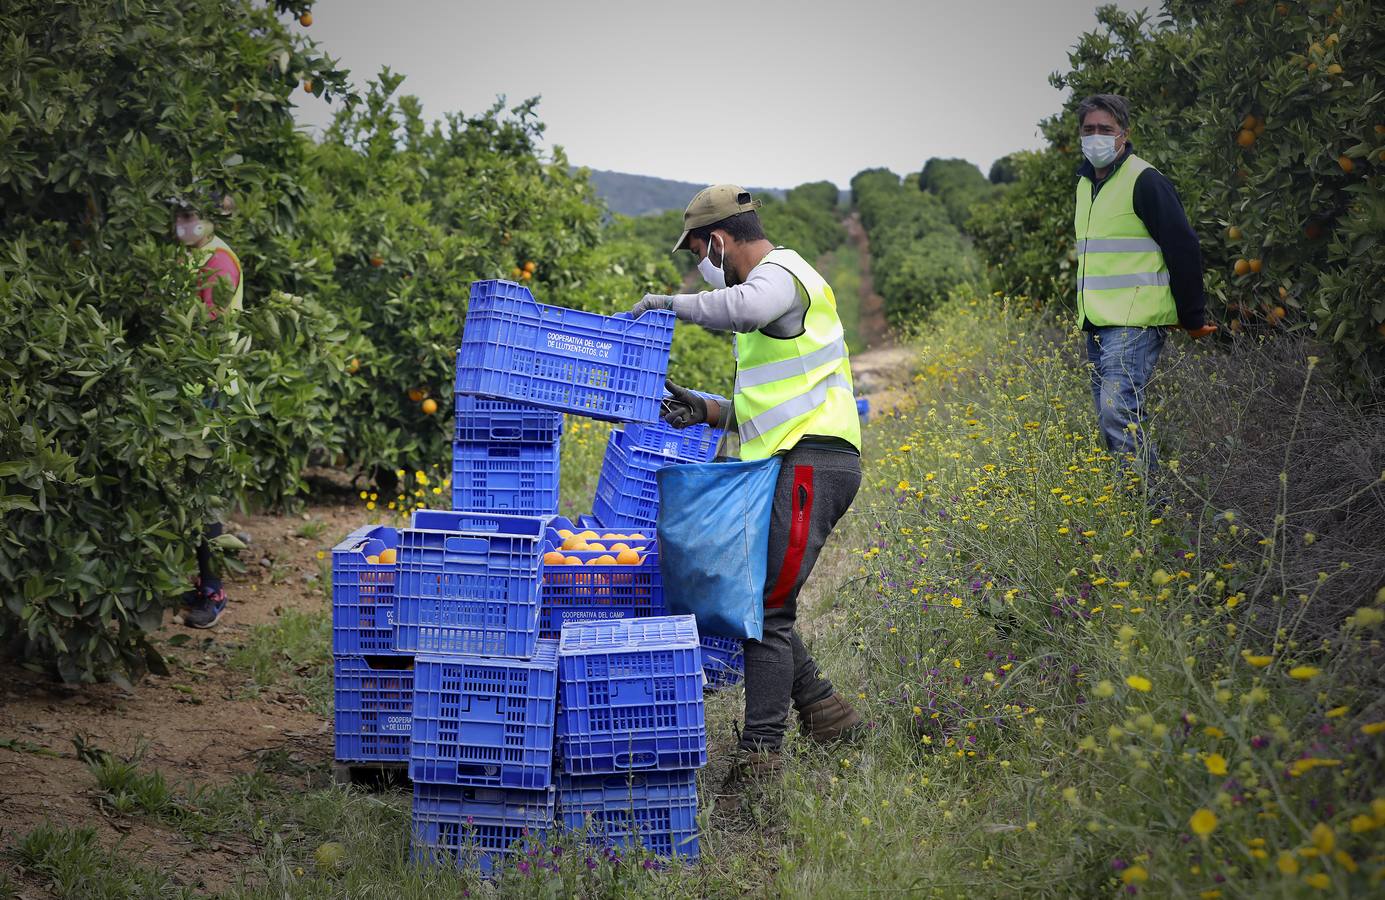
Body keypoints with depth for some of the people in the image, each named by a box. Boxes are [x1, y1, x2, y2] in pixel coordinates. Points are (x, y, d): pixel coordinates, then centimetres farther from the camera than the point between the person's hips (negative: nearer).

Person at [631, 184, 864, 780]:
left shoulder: (779, 273, -7)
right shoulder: (770, 291, 27)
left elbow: (745, 306, -35)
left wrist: (672, 303, -20)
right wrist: (706, 412, 13)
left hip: (812, 461, -10)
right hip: (794, 466, 10)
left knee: (767, 607, -12)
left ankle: (760, 754, -13)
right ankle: (823, 711, 18)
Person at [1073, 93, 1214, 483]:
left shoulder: (1145, 181, -9)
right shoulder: (1085, 184, 17)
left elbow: (1183, 249, -9)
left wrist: (1193, 317, -6)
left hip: (1135, 322, -9)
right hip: (1096, 324, 9)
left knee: (1118, 413, -20)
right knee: (1110, 421, 8)